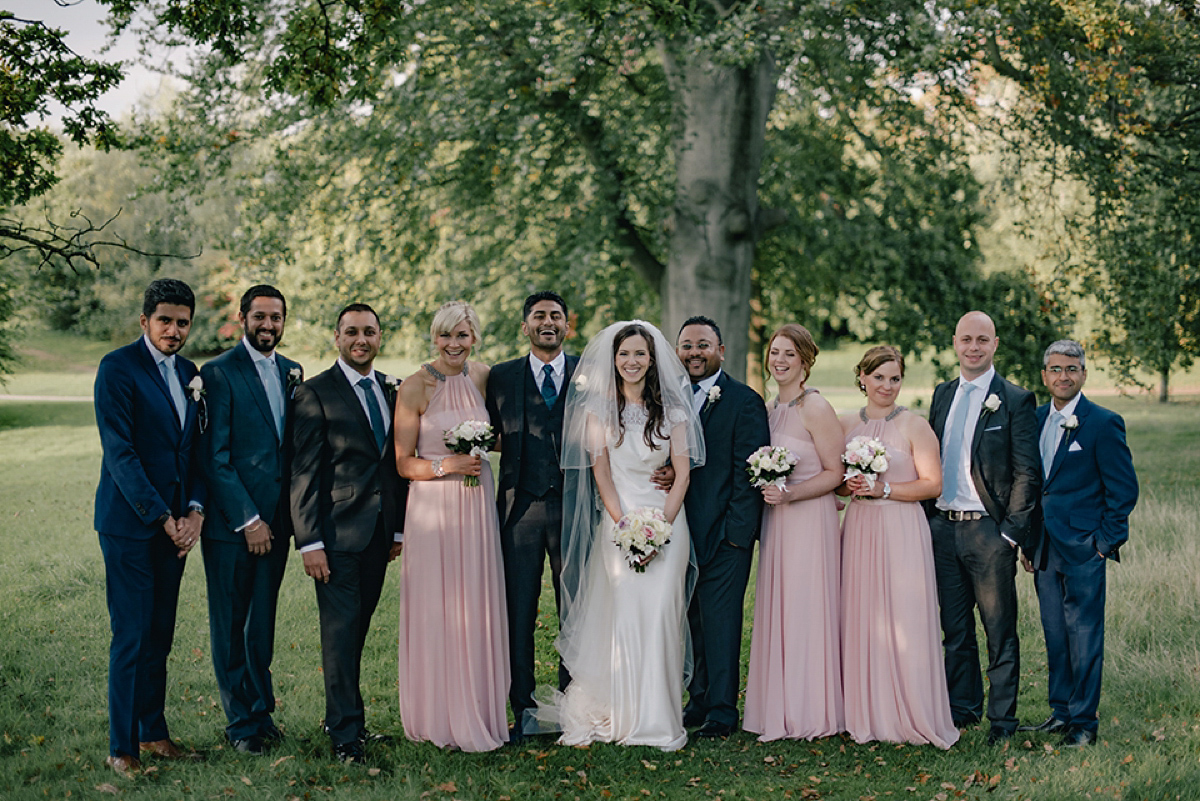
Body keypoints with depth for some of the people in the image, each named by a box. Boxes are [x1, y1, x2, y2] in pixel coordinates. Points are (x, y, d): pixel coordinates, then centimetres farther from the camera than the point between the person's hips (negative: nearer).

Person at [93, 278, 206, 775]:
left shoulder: (188, 373, 12)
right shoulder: (118, 368, -9)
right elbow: (119, 453, -14)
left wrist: (195, 510, -2)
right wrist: (161, 518, -14)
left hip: (175, 523, 6)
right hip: (130, 523, -6)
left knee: (160, 635, 11)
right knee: (132, 636, -4)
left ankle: (153, 731, 22)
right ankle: (122, 748, 5)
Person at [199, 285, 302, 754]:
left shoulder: (291, 372, 11)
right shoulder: (218, 373, -8)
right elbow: (214, 457, -11)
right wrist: (247, 519, -13)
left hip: (275, 520, 5)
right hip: (231, 521, -5)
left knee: (262, 622, 13)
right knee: (230, 624, 5)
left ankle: (261, 711, 25)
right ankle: (241, 724, 15)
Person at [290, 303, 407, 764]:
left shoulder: (392, 390, 12)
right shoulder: (315, 393, -6)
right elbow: (303, 474, -9)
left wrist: (399, 527, 13)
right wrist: (310, 541, -14)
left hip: (380, 532, 6)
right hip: (337, 534, -5)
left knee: (357, 628, 13)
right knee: (341, 631, -3)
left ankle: (346, 720, 24)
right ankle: (345, 734, 4)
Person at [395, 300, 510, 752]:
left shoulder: (483, 377, 5)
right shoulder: (415, 387, -8)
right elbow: (404, 463, -6)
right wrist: (447, 465, -18)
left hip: (477, 505, 4)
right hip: (433, 507, -4)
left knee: (479, 607, 8)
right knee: (437, 609, 0)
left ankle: (479, 711, 19)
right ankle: (440, 717, 11)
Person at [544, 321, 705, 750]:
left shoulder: (671, 408, 4)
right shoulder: (598, 408, 4)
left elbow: (683, 473, 2)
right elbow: (602, 474, 2)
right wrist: (626, 527, -9)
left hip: (666, 519, 0)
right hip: (618, 520, 0)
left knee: (660, 614, -7)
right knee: (624, 614, -8)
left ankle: (659, 718, 0)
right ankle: (623, 715, 2)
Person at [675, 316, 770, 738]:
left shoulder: (744, 401, -6)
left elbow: (749, 471, -9)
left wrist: (735, 529, -14)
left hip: (724, 532, -5)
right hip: (682, 530, 6)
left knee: (720, 620, -2)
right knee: (692, 620, 11)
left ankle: (722, 711, 5)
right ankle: (699, 700, 21)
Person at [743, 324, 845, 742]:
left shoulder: (816, 408, -10)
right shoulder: (771, 408, 13)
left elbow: (835, 473, -11)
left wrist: (790, 494, -20)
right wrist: (766, 488, 5)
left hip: (810, 520, -7)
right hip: (776, 522, 7)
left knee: (809, 611, -3)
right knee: (777, 612, 8)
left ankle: (813, 713, 7)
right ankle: (783, 711, 16)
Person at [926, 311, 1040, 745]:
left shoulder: (1016, 400, -5)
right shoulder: (942, 395, 12)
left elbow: (1027, 474, -7)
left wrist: (1011, 532, -11)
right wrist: (927, 519, 10)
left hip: (989, 530, -5)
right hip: (943, 527, 5)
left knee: (1000, 632, 2)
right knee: (955, 629, 13)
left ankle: (1002, 718, 11)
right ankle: (962, 707, 26)